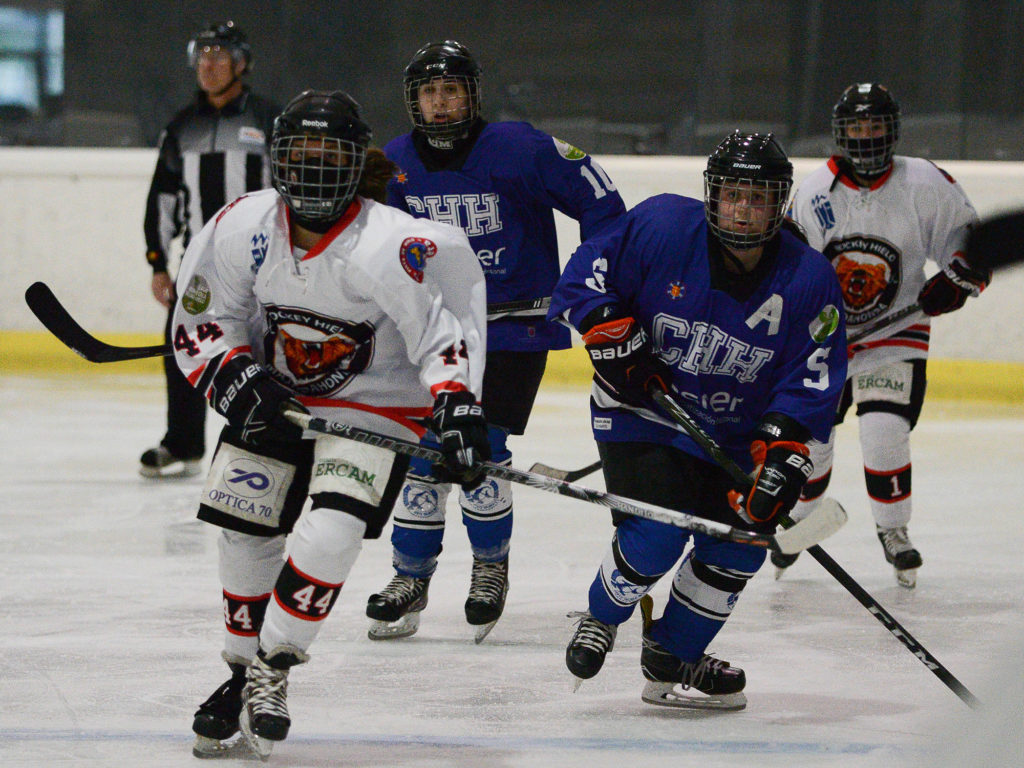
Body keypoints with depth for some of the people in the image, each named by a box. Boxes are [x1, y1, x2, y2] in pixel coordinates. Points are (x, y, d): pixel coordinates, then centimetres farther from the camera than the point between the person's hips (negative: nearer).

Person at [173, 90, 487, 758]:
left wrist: (456, 404, -36)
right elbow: (202, 322, -2)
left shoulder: (388, 245, -28)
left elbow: (446, 321, -25)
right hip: (274, 398, 5)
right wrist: (237, 379, -18)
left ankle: (272, 671, -2)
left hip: (374, 408, -5)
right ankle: (243, 672, 26)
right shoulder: (242, 228, -13)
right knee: (247, 537, 4)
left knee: (327, 539, -21)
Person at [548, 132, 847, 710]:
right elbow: (585, 276, -6)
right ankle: (600, 619, 13)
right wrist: (613, 338, -19)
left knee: (740, 543, -5)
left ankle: (672, 660, 17)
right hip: (643, 410, -4)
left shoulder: (809, 281, -12)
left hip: (734, 435, 4)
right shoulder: (661, 228, -17)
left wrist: (783, 454, -26)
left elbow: (811, 380, -15)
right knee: (656, 537, -19)